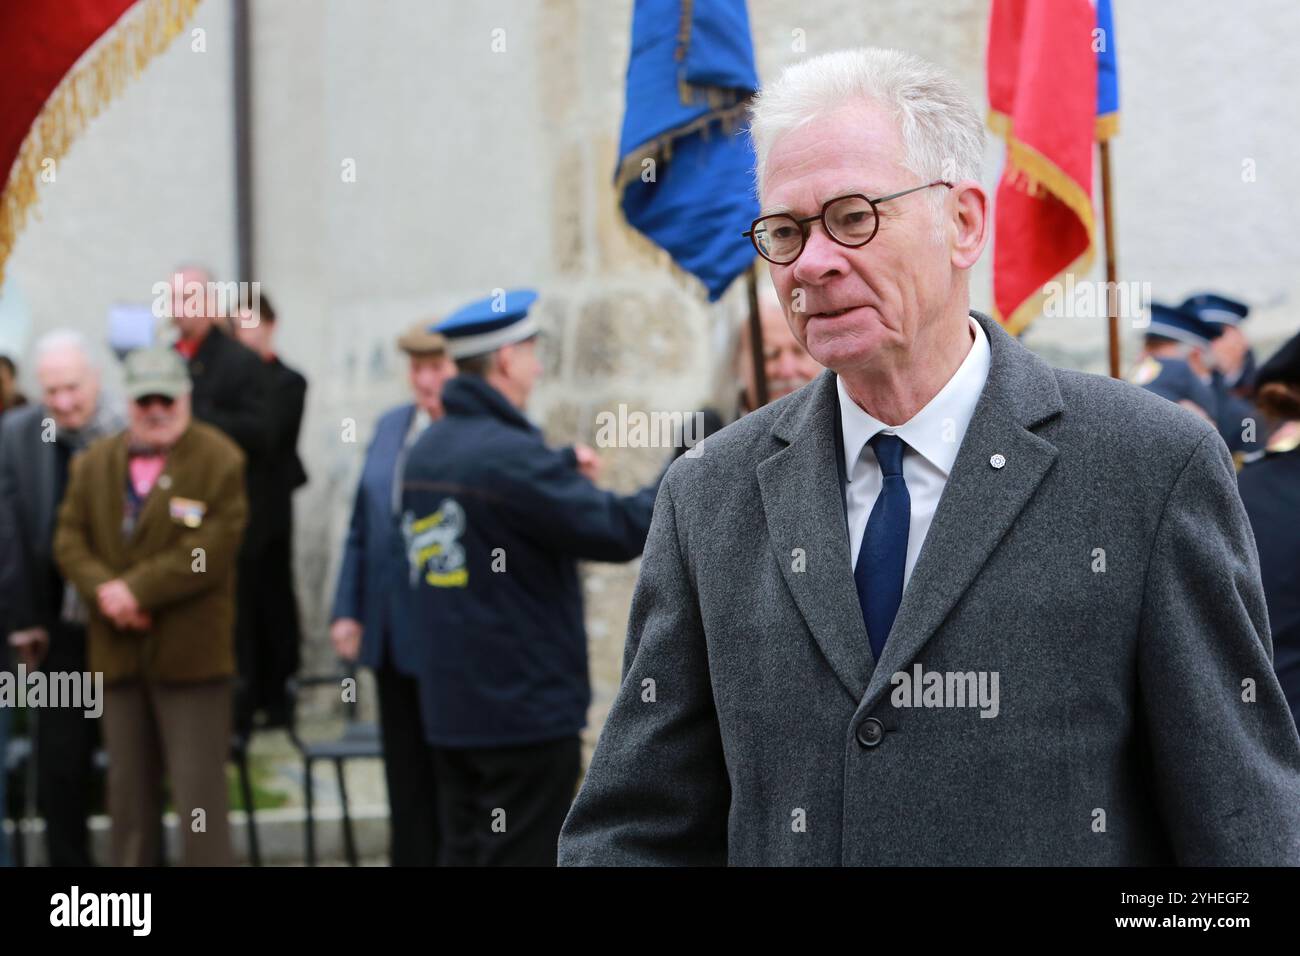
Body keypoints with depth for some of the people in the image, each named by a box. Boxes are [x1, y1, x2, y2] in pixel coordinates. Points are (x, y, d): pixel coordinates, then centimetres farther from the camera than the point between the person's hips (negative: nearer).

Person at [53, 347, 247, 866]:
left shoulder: (220, 461, -6)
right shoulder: (94, 463, 12)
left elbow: (210, 551, -14)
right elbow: (70, 538, 6)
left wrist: (137, 589, -17)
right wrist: (103, 589, -12)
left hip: (190, 652, -5)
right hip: (118, 654, 5)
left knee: (198, 790, -5)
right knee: (128, 789, 13)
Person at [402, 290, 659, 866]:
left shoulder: (427, 451, 8)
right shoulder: (510, 455, -19)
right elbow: (620, 530, -19)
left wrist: (564, 469, 11)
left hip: (450, 708, 8)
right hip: (527, 709, -8)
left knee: (464, 852, 14)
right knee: (522, 854, 0)